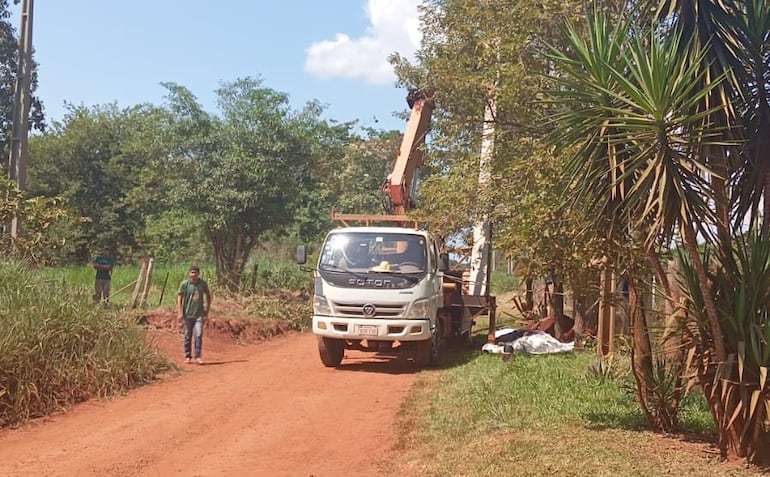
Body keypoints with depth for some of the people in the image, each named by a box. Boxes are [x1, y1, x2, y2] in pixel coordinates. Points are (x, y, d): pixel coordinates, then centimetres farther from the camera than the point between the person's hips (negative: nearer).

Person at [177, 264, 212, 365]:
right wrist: (180, 313, -8)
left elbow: (208, 296, 15)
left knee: (199, 335, -9)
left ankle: (198, 356, -2)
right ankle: (188, 356, 18)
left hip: (199, 314, 0)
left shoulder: (203, 284, 1)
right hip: (187, 314, 0)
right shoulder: (184, 284, -5)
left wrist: (207, 310, 12)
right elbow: (179, 298, -3)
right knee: (187, 336, 7)